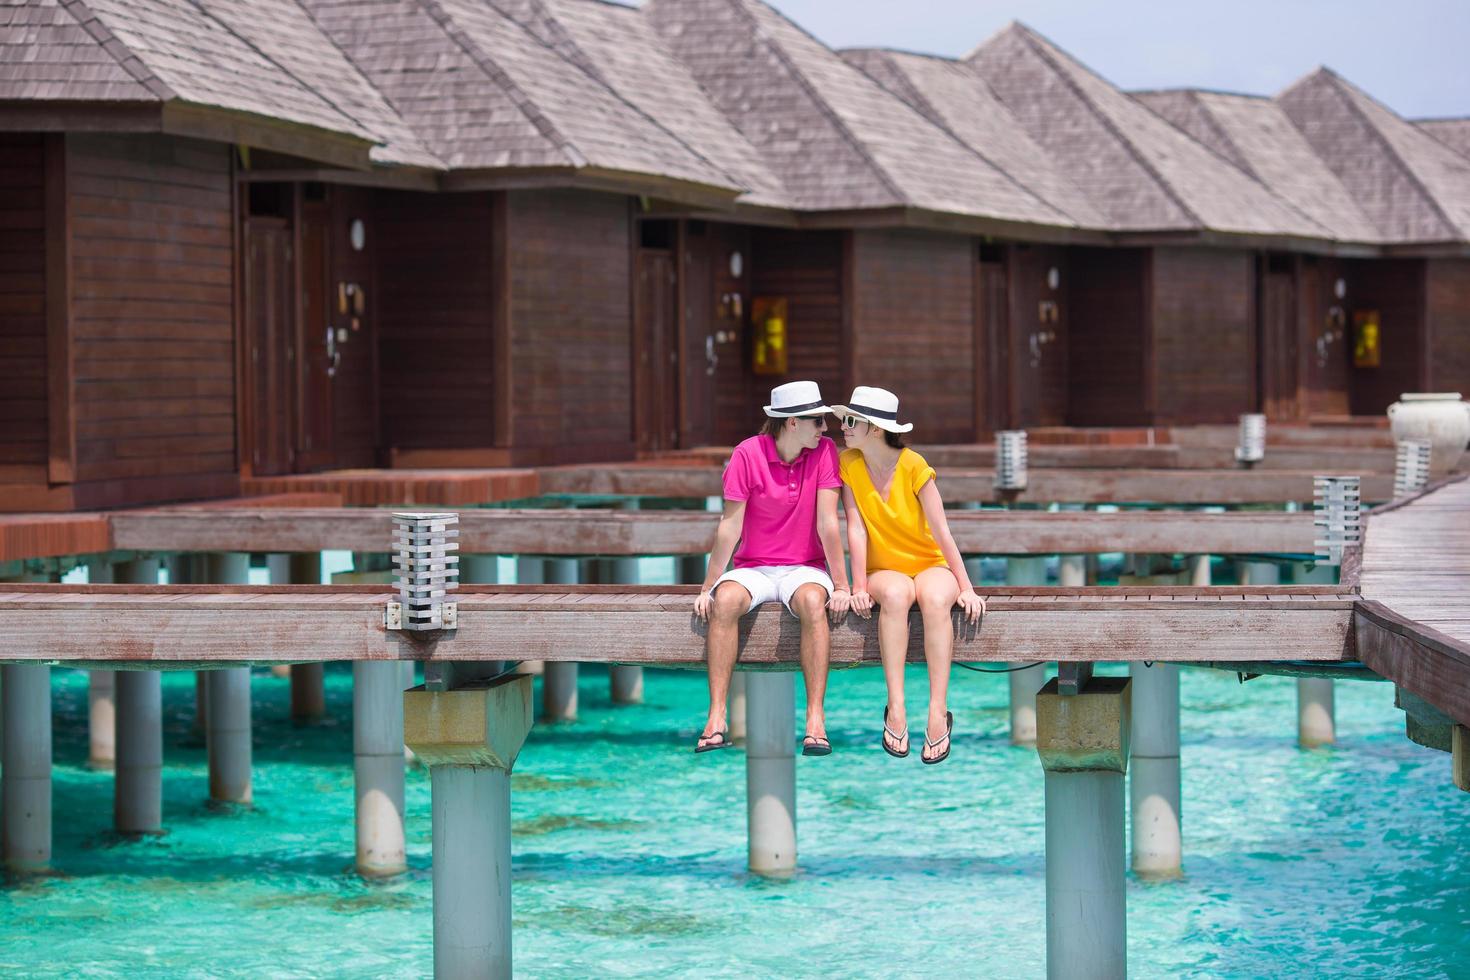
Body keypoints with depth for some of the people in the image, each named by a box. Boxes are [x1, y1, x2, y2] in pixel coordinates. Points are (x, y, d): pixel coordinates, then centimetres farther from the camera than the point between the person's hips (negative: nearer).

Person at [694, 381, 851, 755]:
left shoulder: (824, 451, -5)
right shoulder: (748, 454, -8)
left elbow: (827, 523, -8)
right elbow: (730, 526, -8)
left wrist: (842, 586, -13)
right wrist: (707, 588, -11)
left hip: (805, 567, 0)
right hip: (753, 568, 0)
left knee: (813, 601, -35)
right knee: (725, 601, -33)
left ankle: (815, 720, -37)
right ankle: (716, 720, -35)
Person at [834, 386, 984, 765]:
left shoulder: (913, 466, -13)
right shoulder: (848, 464, -5)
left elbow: (941, 531, -13)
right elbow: (856, 528, -9)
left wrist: (966, 588, -16)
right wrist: (859, 587, -18)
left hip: (929, 564, -1)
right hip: (883, 569, 1)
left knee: (936, 599, -36)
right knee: (895, 595, -36)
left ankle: (938, 714, -40)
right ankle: (896, 709, -41)